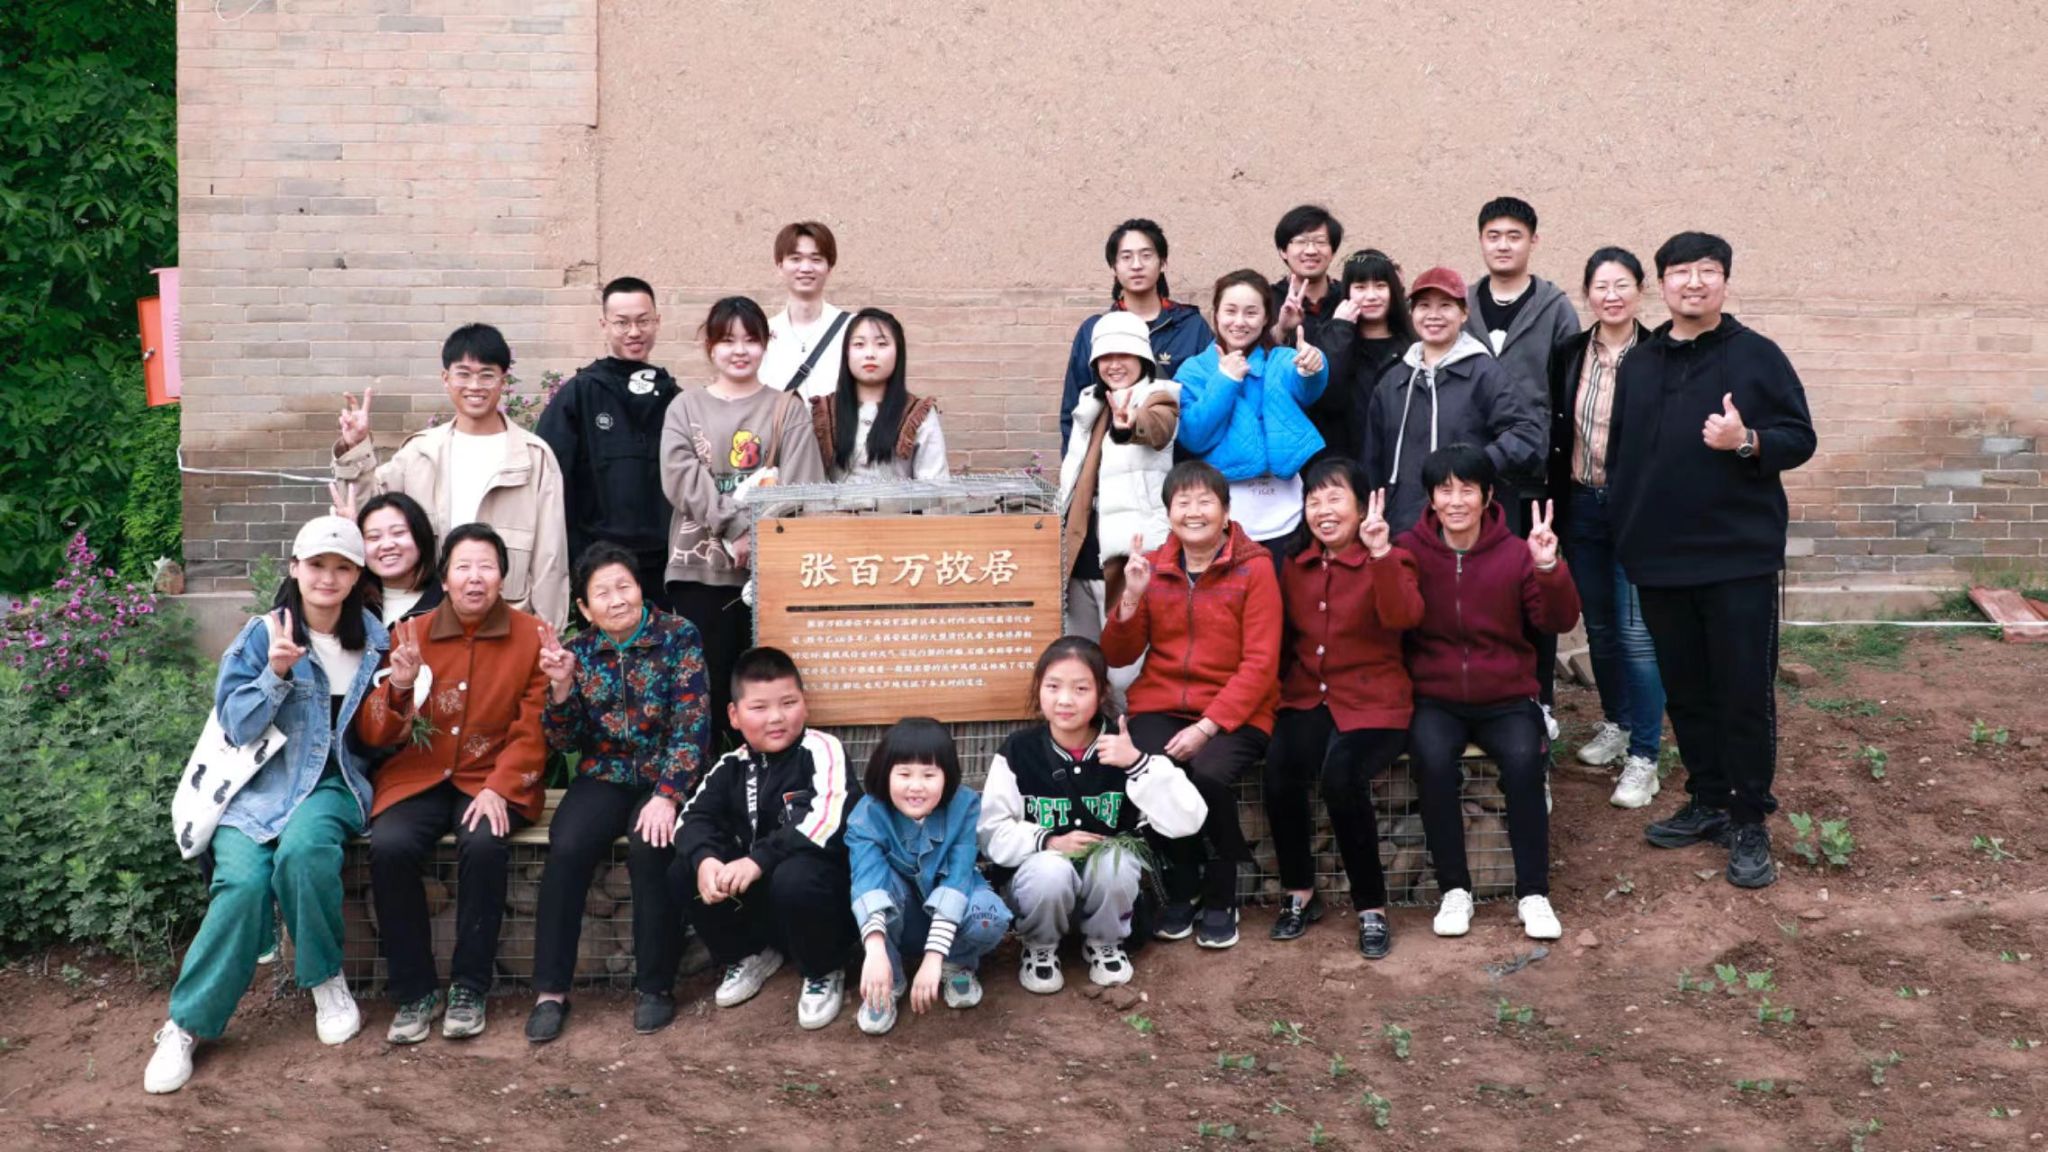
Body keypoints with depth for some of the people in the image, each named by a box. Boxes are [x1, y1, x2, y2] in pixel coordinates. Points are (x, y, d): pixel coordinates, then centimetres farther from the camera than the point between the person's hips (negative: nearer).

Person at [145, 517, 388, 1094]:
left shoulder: (374, 640, 7)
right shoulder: (262, 636, 2)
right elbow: (238, 726, -3)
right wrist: (276, 673, -19)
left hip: (334, 784, 0)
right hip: (261, 783, 0)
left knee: (303, 851, -34)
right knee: (243, 880, -27)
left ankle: (327, 981, -13)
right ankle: (187, 1024, -14)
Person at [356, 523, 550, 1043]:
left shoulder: (531, 636, -2)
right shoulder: (411, 635, 3)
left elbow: (533, 730, -4)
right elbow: (374, 736, 4)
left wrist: (499, 788, -19)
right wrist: (398, 687, -16)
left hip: (494, 782, -2)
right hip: (418, 779, 2)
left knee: (484, 844, -33)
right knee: (389, 846, -27)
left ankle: (470, 989, -14)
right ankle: (415, 992, -10)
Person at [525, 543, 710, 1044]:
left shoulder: (678, 636, -7)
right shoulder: (578, 651, 2)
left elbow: (692, 725, -13)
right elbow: (566, 743, 2)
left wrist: (666, 796, -24)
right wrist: (561, 685, -16)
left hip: (666, 777, -2)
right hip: (606, 777, 3)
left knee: (649, 849, -31)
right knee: (566, 849, -25)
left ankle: (655, 987, -14)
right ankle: (551, 991, -15)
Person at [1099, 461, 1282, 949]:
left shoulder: (1254, 567, -3)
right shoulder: (1151, 567, 8)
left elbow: (1260, 663, -9)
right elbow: (1117, 657, 7)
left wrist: (1207, 726, -19)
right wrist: (1131, 598, -11)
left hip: (1233, 713, -2)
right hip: (1161, 706, 3)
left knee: (1210, 774, -32)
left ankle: (1221, 898, -5)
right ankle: (1181, 887, -1)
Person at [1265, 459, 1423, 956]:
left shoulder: (1389, 561, 0)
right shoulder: (1294, 567, 12)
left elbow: (1403, 617, -21)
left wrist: (1381, 553, -31)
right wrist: (1283, 686, 3)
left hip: (1373, 704, -3)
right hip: (1307, 699, 4)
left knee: (1342, 776, -33)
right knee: (1279, 768, -28)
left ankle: (1372, 908, -15)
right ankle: (1299, 893, -7)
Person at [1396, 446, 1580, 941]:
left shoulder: (1516, 554, 0)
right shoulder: (1410, 549, 0)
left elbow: (1559, 622, -9)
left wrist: (1549, 569, -25)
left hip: (1506, 700, 0)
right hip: (1435, 700, 0)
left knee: (1524, 760, -29)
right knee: (1432, 759, -31)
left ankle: (1533, 894, -13)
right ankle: (1454, 890, -15)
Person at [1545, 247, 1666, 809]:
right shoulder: (1569, 356, 4)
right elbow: (1556, 435, 8)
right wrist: (1555, 506, 5)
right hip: (1582, 505, 4)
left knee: (1637, 634, -4)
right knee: (1599, 628, 16)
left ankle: (1643, 757, 3)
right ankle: (1616, 724, 34)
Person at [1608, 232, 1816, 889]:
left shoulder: (1757, 355, -1)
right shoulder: (1638, 364, 11)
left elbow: (1800, 439, -3)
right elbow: (1619, 453, 17)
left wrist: (1748, 442, -21)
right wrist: (1623, 528, 12)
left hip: (1740, 557, -4)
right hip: (1659, 560, 4)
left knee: (1745, 692, 0)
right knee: (1685, 691, 12)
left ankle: (1749, 823, 10)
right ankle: (1707, 803, 25)